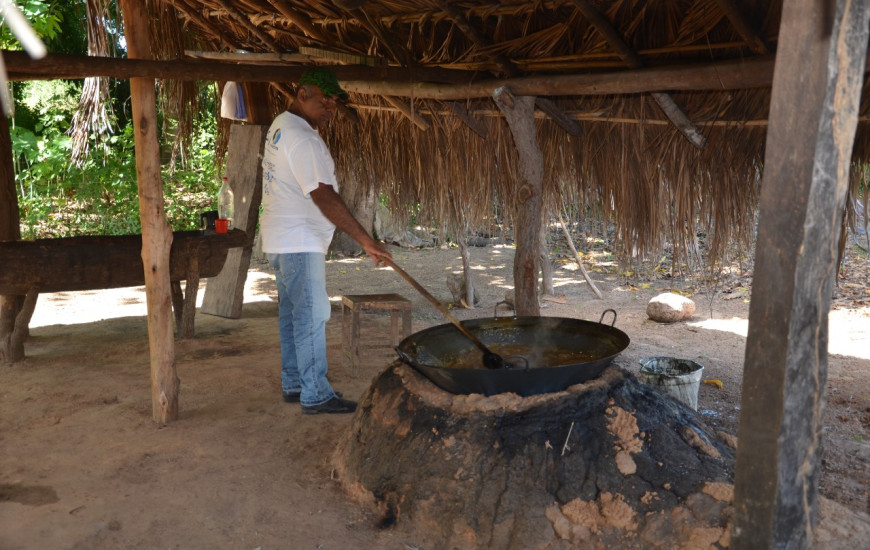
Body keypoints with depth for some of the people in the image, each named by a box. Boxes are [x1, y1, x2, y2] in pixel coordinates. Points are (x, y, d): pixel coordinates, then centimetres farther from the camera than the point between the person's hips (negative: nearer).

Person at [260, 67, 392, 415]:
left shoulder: (280, 126, 13)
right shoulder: (301, 138, -20)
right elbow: (324, 197, -28)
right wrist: (366, 241, -30)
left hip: (281, 240, 10)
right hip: (299, 243, -10)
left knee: (292, 313, 14)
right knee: (311, 316, -6)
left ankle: (293, 385, 23)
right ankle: (315, 396, 0)